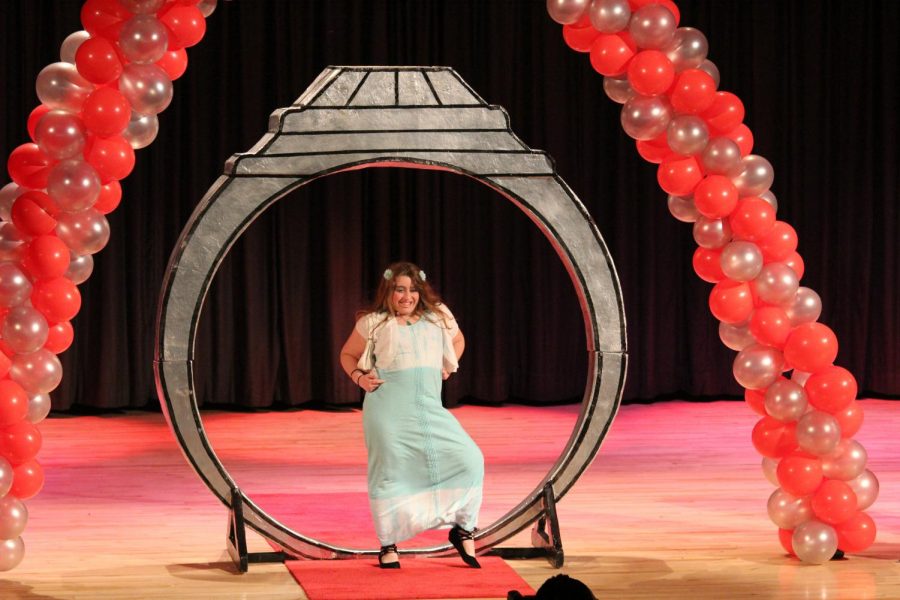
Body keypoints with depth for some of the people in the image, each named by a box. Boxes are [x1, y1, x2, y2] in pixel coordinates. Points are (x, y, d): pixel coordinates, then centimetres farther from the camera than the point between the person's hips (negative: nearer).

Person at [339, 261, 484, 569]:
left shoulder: (438, 318, 10)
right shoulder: (373, 323, 2)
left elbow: (458, 339, 29)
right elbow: (347, 354, 14)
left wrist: (446, 368, 14)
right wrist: (359, 377, -5)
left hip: (430, 408, 3)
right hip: (389, 411, -3)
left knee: (469, 459, -9)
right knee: (390, 472, -2)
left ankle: (463, 530, 7)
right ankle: (388, 546, 14)